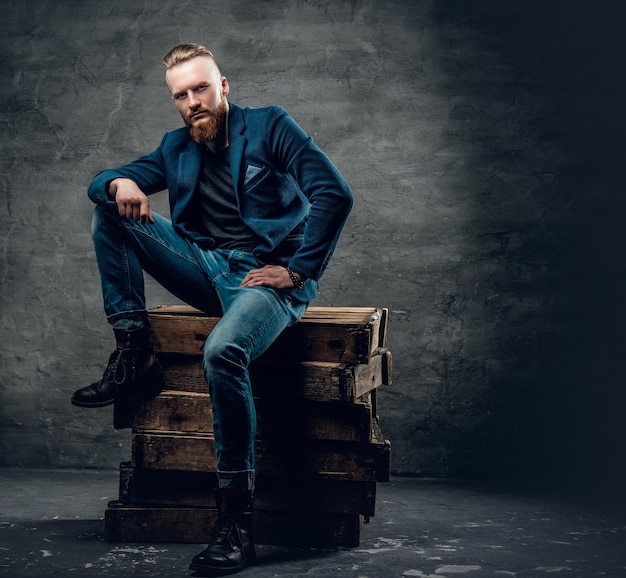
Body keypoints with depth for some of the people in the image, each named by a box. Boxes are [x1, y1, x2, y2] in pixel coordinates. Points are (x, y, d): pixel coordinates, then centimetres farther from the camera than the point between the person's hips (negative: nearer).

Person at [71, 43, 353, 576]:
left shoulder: (270, 127, 0)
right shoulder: (176, 149, 16)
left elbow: (335, 195, -10)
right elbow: (99, 183, 17)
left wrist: (298, 270, -14)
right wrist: (120, 183, -9)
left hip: (266, 275, -6)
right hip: (205, 268, 6)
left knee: (222, 353, -37)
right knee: (109, 212, -4)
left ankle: (236, 520, -30)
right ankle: (134, 356, -9)